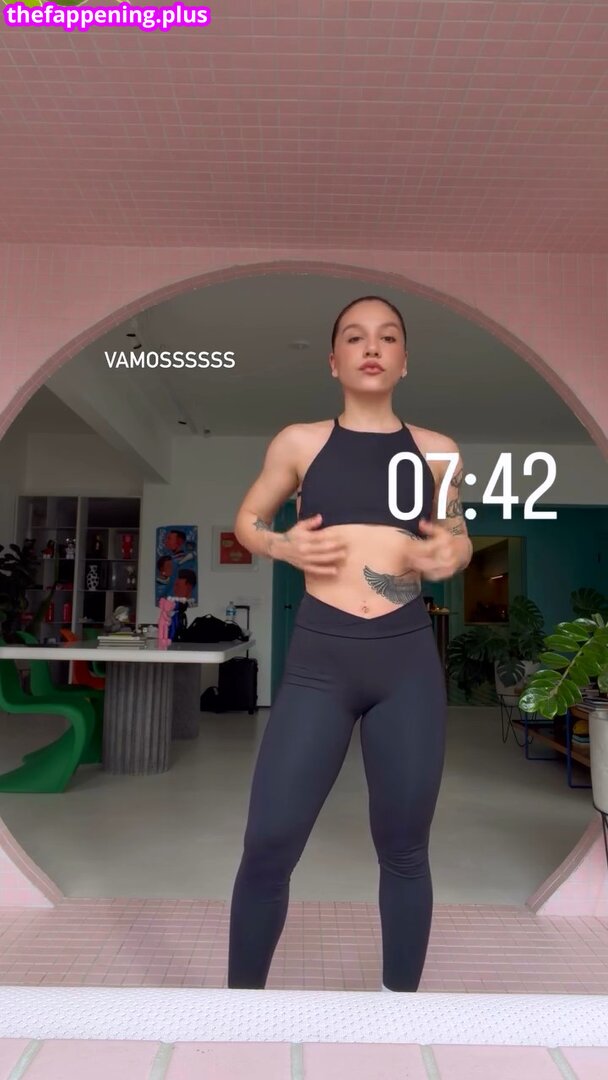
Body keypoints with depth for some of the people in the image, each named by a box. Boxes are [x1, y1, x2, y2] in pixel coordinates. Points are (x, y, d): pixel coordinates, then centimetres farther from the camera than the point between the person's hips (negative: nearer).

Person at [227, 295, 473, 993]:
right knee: (267, 844, 0)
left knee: (403, 849, 12)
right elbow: (246, 520, 16)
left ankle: (401, 990, 36)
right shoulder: (299, 442, 4)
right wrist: (282, 546, -6)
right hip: (317, 658, -1)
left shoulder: (438, 451, 6)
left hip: (409, 659, 1)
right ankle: (243, 990, 26)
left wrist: (451, 555, -4)